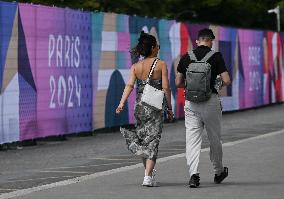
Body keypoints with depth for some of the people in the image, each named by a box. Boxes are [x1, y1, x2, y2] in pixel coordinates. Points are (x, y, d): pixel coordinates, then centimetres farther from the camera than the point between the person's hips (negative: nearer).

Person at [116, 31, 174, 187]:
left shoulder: (135, 67, 4)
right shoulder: (161, 64, -4)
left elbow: (129, 85, -8)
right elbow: (166, 88, -7)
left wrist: (121, 104, -15)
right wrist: (169, 108, 0)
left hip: (139, 107, 3)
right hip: (155, 107, -3)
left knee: (142, 140, 19)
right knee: (152, 142, -2)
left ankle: (149, 172, 28)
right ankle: (148, 176, -12)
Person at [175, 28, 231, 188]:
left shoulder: (186, 57, 4)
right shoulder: (216, 56, -4)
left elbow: (178, 83, 7)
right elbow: (227, 81, -8)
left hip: (191, 103, 1)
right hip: (211, 101, -1)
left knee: (192, 139, 0)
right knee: (214, 138, 14)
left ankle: (194, 173, -16)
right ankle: (219, 172, 29)